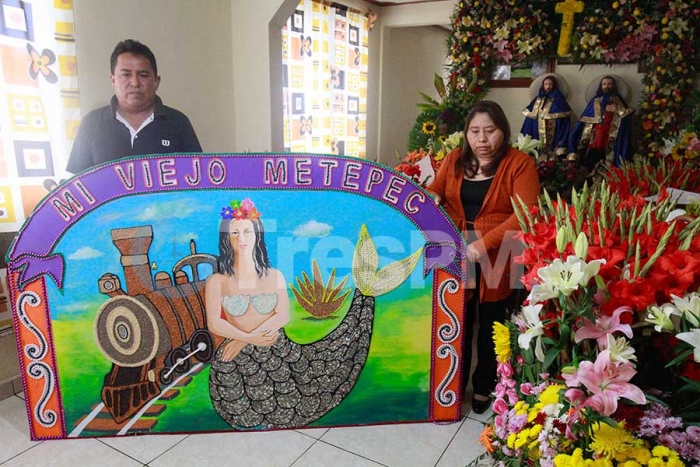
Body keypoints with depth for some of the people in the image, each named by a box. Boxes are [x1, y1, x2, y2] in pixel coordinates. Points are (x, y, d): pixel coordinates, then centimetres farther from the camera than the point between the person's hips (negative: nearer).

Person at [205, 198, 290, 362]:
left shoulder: (275, 276, 8)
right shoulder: (216, 281, 4)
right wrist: (249, 339, -17)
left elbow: (283, 315, -2)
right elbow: (214, 324, -5)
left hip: (272, 348, 1)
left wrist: (242, 340, -12)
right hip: (234, 350, -1)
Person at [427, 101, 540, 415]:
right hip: (456, 254, 3)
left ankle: (484, 385, 33)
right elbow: (434, 190, 10)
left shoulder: (520, 164, -7)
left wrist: (485, 242, -28)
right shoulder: (455, 159, 6)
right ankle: (454, 382, 31)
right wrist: (430, 197, -15)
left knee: (490, 324, 13)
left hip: (496, 258, -2)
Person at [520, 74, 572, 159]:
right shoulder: (538, 99, 13)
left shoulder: (558, 99, 1)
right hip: (538, 135, 3)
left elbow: (563, 116, -6)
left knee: (551, 155, -9)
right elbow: (531, 115, 12)